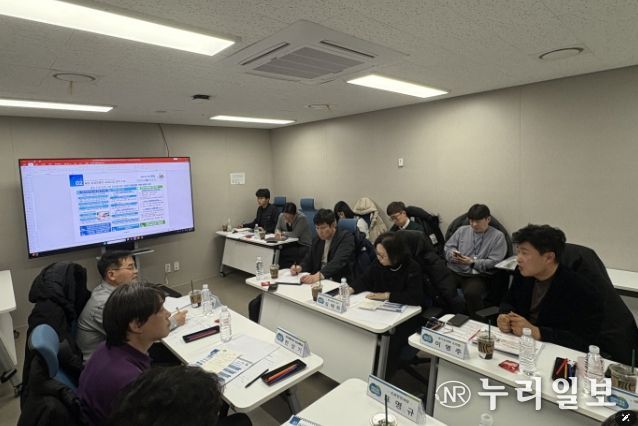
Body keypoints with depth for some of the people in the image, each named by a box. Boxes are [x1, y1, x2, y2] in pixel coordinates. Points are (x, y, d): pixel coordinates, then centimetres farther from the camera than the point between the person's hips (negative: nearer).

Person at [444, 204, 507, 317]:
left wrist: (472, 262, -17)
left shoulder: (498, 236, 4)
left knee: (471, 293, -35)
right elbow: (448, 247, 14)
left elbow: (494, 262, -4)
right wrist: (452, 254, -10)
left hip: (478, 275, -3)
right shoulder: (462, 230, 14)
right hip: (454, 271, 3)